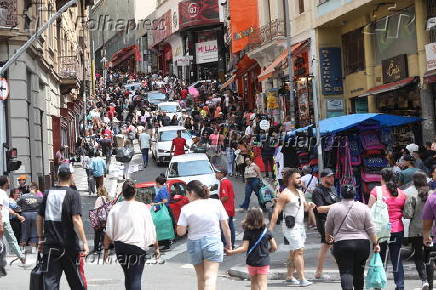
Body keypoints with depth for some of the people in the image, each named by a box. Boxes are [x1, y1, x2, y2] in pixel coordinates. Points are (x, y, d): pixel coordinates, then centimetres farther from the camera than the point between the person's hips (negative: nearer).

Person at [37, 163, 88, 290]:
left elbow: (39, 218, 11)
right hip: (70, 245, -4)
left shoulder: (48, 194, 6)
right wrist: (84, 242, -15)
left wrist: (41, 239, 21)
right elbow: (76, 220, -17)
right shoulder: (73, 194, -8)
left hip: (50, 245, 4)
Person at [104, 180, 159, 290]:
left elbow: (109, 232, -1)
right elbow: (151, 230, -3)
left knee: (128, 277, 20)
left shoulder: (116, 208, -2)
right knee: (135, 278, -6)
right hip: (138, 247, -3)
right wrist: (156, 247, 6)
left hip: (120, 247, 3)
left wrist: (106, 249, 8)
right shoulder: (142, 208, -6)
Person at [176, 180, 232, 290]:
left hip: (194, 244, 1)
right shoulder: (216, 203, -3)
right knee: (210, 277, -7)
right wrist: (229, 243, 11)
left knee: (201, 277, 17)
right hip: (213, 243, -1)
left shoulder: (186, 209, -8)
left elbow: (180, 232, -10)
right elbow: (225, 226, 0)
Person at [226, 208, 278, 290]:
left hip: (252, 262, -1)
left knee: (254, 283, 20)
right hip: (264, 262, 1)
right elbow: (274, 247, 1)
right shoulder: (266, 231, -2)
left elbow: (244, 248, -16)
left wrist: (231, 252, -9)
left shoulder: (248, 232, -11)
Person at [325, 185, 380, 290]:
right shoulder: (364, 208, 2)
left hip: (341, 244, -2)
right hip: (362, 244, 2)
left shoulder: (334, 208, 0)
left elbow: (328, 227, 9)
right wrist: (375, 243, 9)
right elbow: (371, 229, 1)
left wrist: (328, 238, 27)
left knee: (345, 272, -5)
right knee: (359, 272, 15)